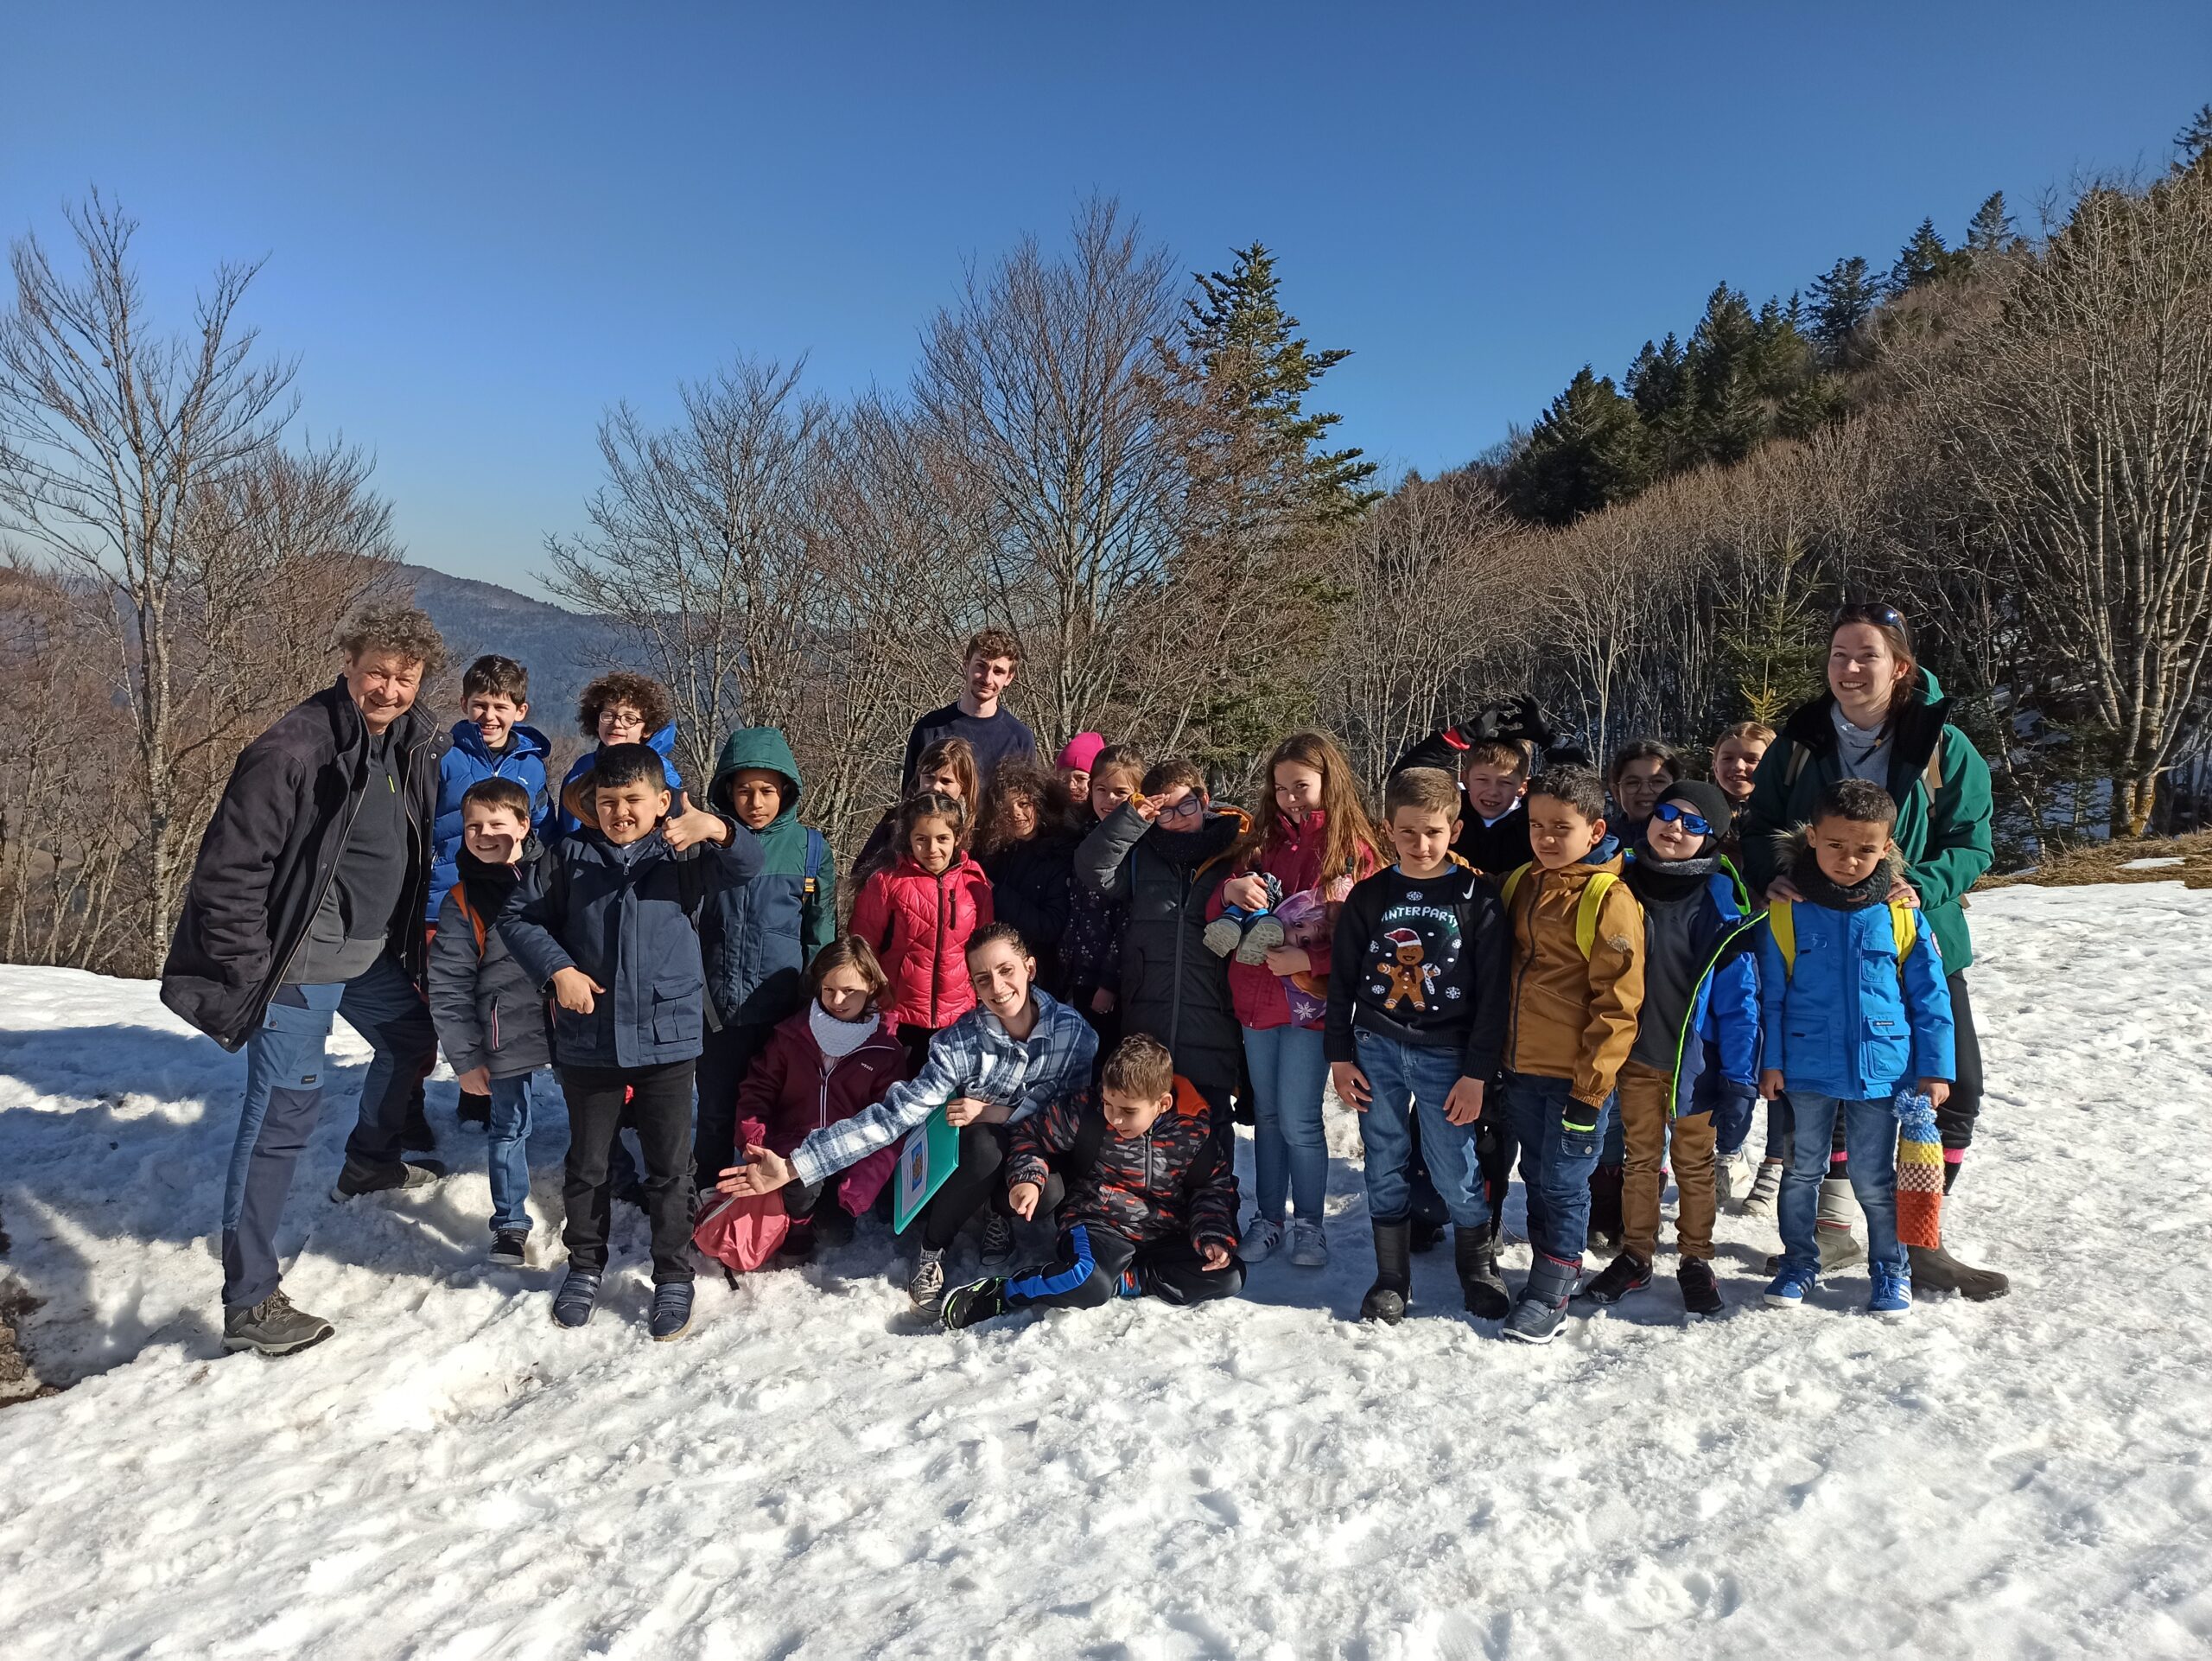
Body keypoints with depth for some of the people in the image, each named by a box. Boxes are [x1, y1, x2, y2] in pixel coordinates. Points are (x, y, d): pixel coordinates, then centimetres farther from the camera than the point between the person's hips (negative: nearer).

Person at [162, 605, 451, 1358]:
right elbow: (228, 866, -19)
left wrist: (411, 948, 17)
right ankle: (248, 1302, 0)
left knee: (411, 1040, 25)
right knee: (284, 1110, -8)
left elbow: (421, 849, 17)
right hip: (300, 960, -8)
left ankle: (370, 1163, 50)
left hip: (372, 953, 8)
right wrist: (253, 979, -18)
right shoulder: (295, 748, -22)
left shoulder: (418, 743, 2)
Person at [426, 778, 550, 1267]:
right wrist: (465, 1058, -4)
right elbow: (448, 987, -1)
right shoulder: (462, 901, -1)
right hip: (506, 1035, -1)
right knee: (509, 1127, 9)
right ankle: (510, 1223, 24)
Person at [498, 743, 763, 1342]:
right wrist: (558, 970, -9)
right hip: (588, 1041, 2)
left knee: (669, 1167, 8)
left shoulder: (683, 855, -3)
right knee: (586, 1163, 16)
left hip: (667, 1041, -1)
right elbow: (518, 916, 6)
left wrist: (718, 830, -39)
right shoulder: (572, 857, 1)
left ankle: (674, 1276, 23)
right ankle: (585, 1264, 35)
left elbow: (746, 866, -18)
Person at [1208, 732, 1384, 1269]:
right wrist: (1231, 892, -15)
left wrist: (1307, 959, -20)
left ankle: (1308, 1224, 17)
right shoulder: (1262, 840, 7)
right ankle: (1267, 1216, 26)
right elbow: (1219, 917, 6)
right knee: (1267, 1114, 13)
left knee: (1298, 1121, -1)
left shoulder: (1355, 849, -4)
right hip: (1256, 997, 4)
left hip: (1311, 1000, -4)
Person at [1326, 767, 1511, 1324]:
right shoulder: (1368, 897, 1)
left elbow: (1492, 992, -4)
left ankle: (1478, 1264, 27)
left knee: (1455, 1170, 2)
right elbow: (1341, 981, 7)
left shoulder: (1477, 897, -5)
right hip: (1376, 1049, 2)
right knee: (1385, 1166, 9)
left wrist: (1477, 1072, -7)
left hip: (1445, 1054, -2)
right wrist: (1340, 1055, 4)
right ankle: (1391, 1276, 24)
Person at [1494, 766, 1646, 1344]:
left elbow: (1617, 1004, -15)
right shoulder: (1520, 885, 7)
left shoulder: (1610, 898, -13)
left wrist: (1590, 1090, -16)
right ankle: (1551, 1269, 32)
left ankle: (1549, 1295, 15)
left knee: (1563, 1183, 4)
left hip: (1577, 1077, -6)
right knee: (1536, 1178, 17)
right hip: (1521, 1068, 7)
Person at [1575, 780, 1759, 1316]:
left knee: (1695, 1163, 13)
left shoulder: (1722, 905, -11)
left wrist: (1741, 1081, -11)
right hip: (1634, 1055, 2)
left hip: (1695, 1061, -2)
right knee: (1640, 1158, 14)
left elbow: (1739, 999, -9)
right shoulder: (1620, 884, -4)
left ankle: (1695, 1259, 28)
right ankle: (1635, 1255, 28)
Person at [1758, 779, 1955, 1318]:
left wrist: (1934, 1069, 0)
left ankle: (1891, 1271, 31)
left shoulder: (1904, 915, -5)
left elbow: (1931, 997, 1)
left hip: (1880, 1070, 0)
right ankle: (1799, 1263, 29)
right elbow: (1771, 996, -2)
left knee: (1875, 1179, 12)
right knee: (1802, 1172, 13)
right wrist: (1771, 1061, -3)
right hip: (1807, 1069, 0)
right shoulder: (1787, 911, -7)